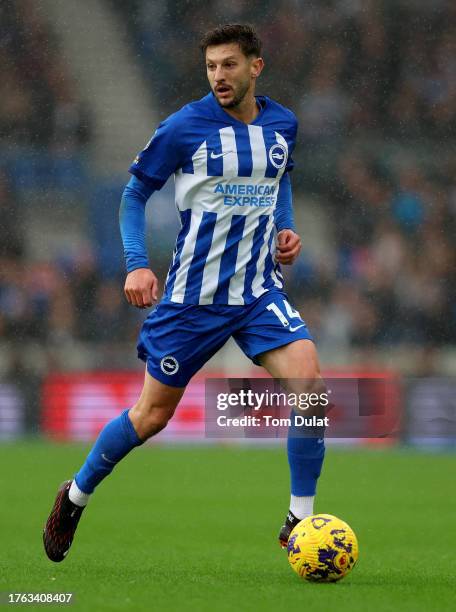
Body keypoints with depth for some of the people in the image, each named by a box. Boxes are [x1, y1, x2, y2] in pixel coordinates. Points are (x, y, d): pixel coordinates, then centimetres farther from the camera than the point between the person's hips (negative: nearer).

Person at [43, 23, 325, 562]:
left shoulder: (281, 124, 2)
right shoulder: (185, 126, -10)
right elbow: (134, 192, 0)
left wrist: (285, 228, 5)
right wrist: (136, 263, -12)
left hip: (259, 289, 3)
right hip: (193, 293, -3)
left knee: (308, 378, -20)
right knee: (152, 414, 5)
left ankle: (299, 521, -9)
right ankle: (75, 495, 31)